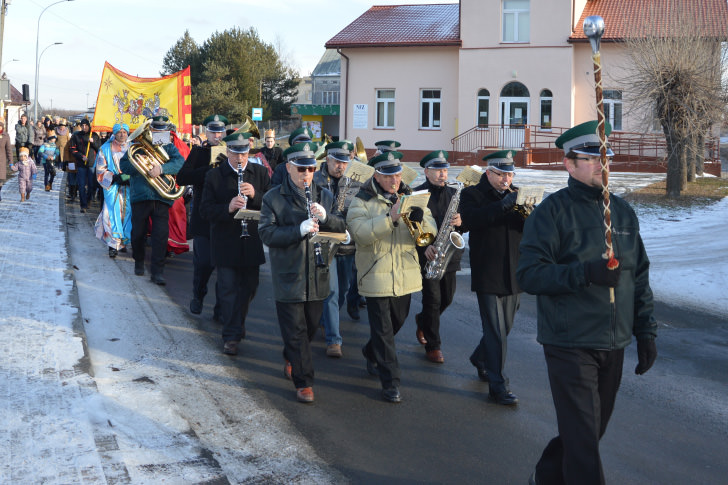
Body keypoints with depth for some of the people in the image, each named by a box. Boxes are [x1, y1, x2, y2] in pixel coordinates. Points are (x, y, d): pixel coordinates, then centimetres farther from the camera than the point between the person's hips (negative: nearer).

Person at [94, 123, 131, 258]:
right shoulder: (106, 149, 6)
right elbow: (101, 170, 3)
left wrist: (131, 177, -4)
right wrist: (115, 177, -13)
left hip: (129, 187, 3)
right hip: (113, 187, -2)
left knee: (127, 213, 1)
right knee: (113, 213, -12)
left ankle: (123, 242, 15)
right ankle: (113, 245, -11)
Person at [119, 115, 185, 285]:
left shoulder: (170, 148, 11)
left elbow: (180, 163, -8)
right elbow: (123, 165, 1)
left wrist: (161, 169, -24)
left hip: (162, 197, 0)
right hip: (140, 196, 0)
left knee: (161, 234, -7)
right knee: (138, 232, 8)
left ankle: (158, 271, -2)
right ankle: (139, 262, 32)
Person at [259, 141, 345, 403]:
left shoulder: (325, 196, 9)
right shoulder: (273, 198, -4)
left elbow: (342, 227, 6)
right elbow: (267, 234, -14)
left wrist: (325, 217, -14)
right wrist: (300, 230, -24)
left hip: (317, 275, 4)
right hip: (289, 277, -4)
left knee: (311, 326, 17)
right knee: (295, 330, 0)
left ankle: (291, 358, 44)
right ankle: (303, 382, 8)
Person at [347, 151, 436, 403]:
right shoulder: (362, 202, -7)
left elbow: (431, 231, -2)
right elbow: (360, 233, -24)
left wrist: (419, 216, -24)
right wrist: (390, 217, -32)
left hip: (405, 276, 5)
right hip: (376, 277, -5)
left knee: (397, 321, 21)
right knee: (383, 330, -2)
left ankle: (371, 353, 48)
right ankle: (390, 382, 6)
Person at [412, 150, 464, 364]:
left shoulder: (453, 193, 10)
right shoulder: (416, 194, -6)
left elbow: (465, 223, 10)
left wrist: (460, 222, -13)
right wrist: (424, 246, -23)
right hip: (427, 256, -5)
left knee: (447, 298, 13)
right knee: (433, 299, -4)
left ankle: (423, 320, 42)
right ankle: (433, 346, 6)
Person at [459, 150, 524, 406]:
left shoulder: (516, 195, 11)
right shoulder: (472, 194, -3)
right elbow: (471, 218, -25)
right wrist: (505, 205, -30)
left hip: (513, 276, 5)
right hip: (487, 276, -5)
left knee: (505, 327, 16)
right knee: (495, 331, -5)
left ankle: (480, 358, 41)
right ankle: (497, 385, 3)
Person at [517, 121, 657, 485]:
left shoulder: (623, 211, 10)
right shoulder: (552, 211, -7)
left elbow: (640, 275, 15)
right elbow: (529, 274, -16)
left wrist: (646, 331, 10)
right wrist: (586, 272, -27)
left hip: (613, 345, 6)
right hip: (570, 344, -6)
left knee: (593, 430, 17)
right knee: (582, 438, -5)